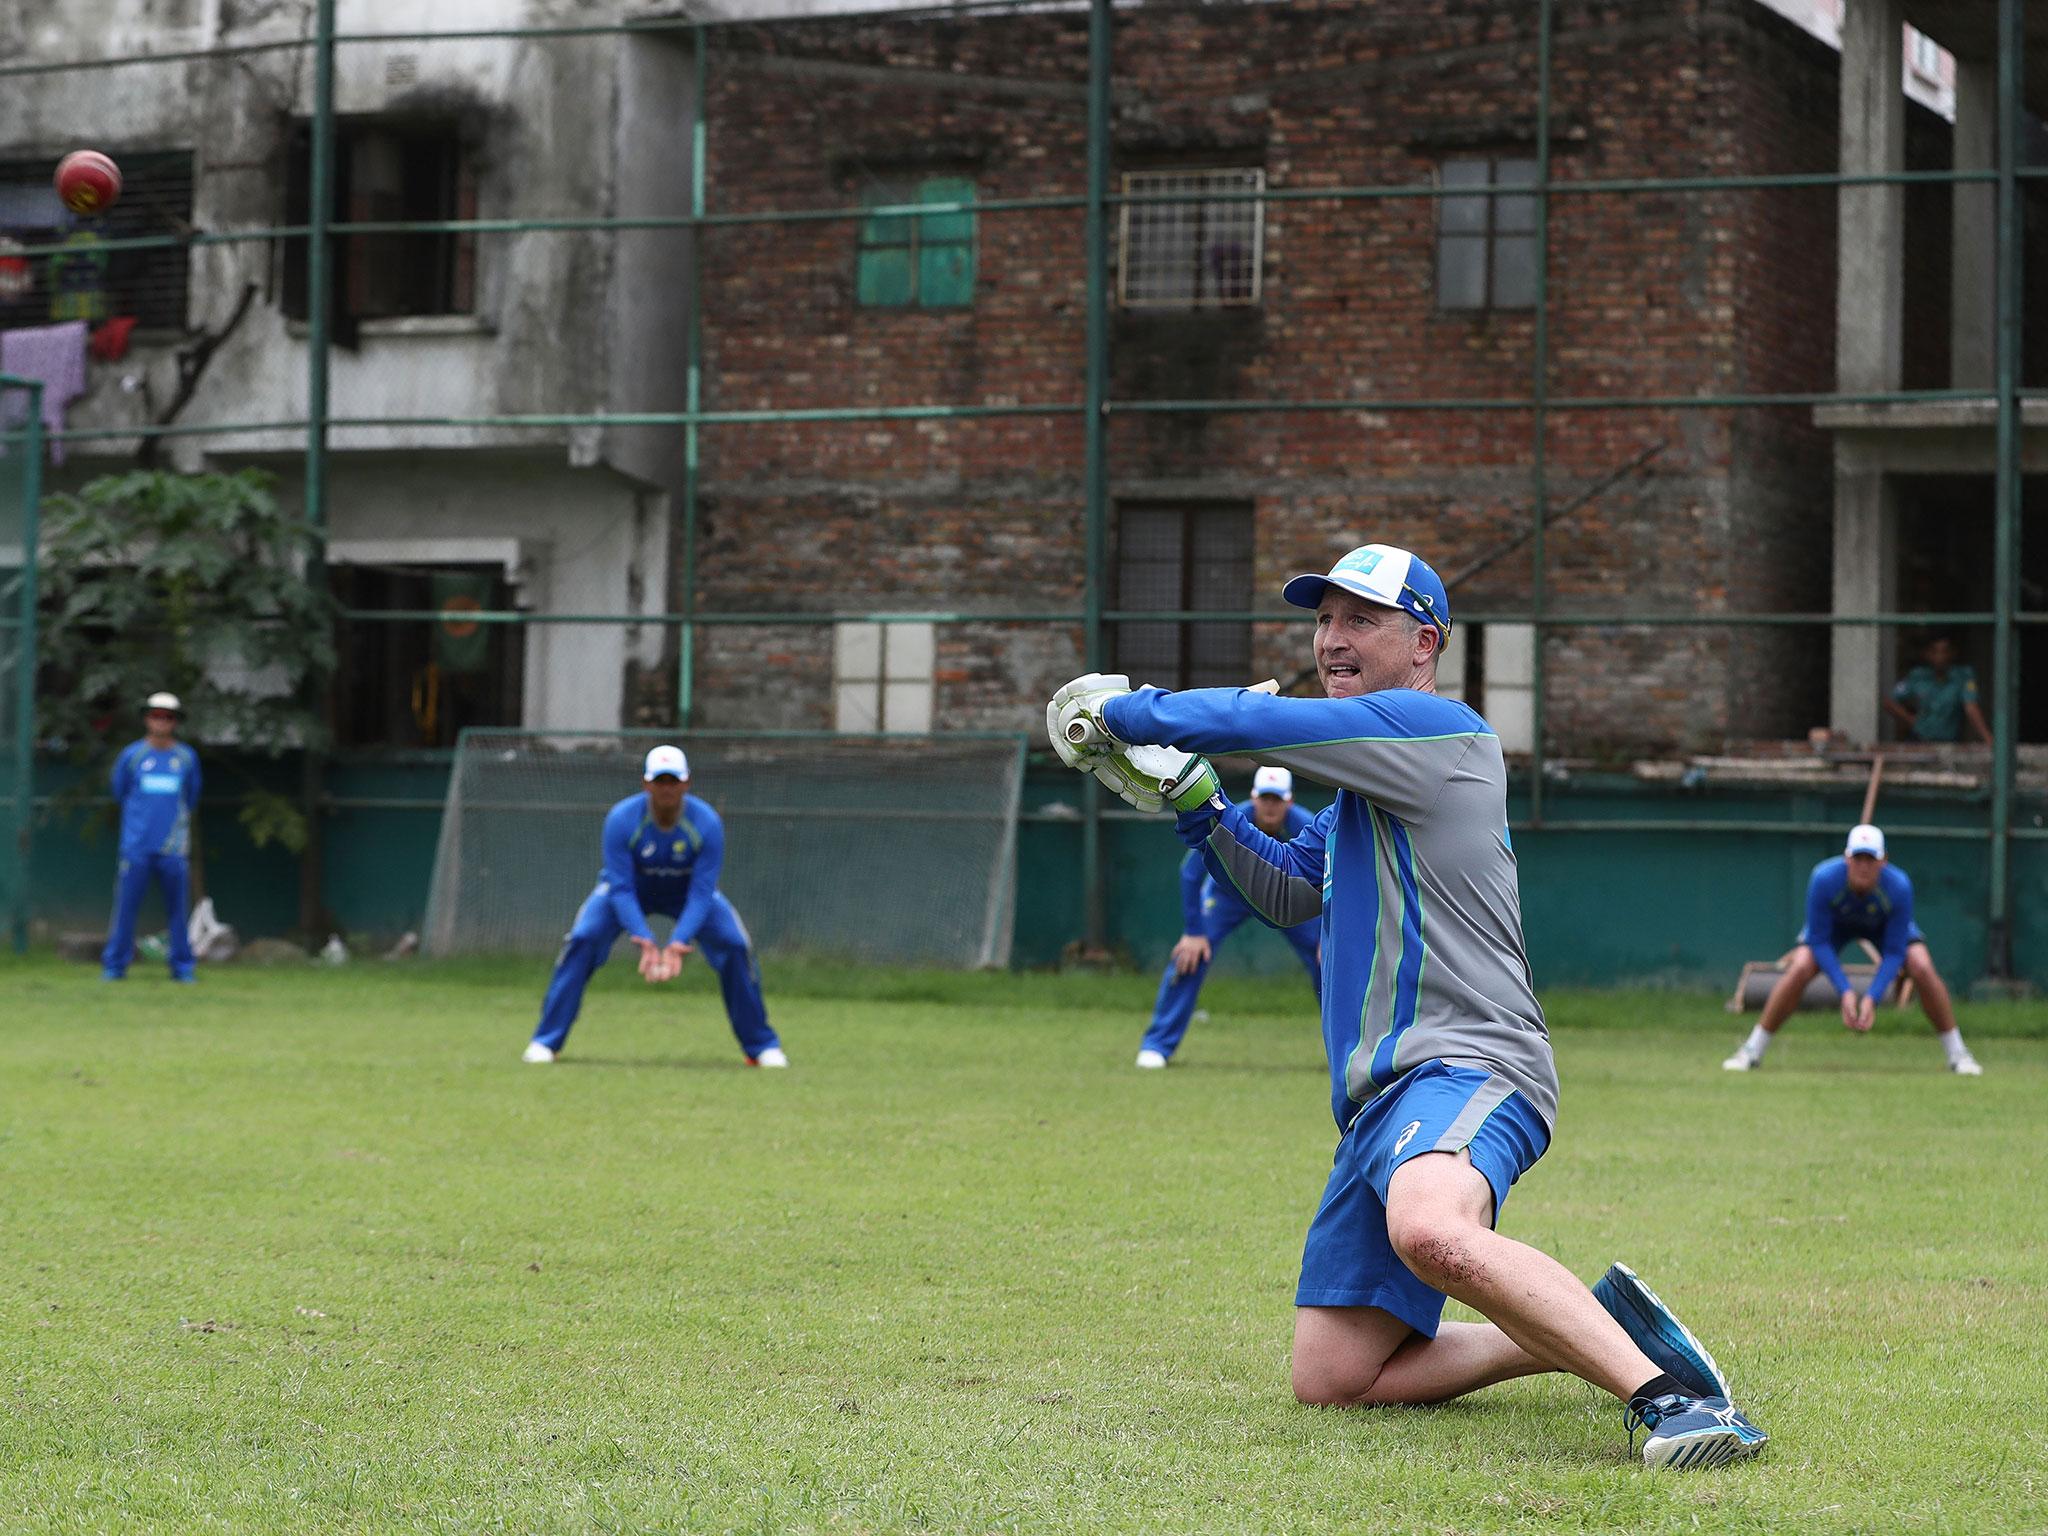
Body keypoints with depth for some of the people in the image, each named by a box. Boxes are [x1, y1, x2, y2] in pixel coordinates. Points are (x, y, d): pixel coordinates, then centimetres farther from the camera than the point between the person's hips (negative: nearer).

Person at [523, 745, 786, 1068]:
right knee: (583, 940, -23)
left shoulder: (707, 823, -30)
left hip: (687, 891, 1)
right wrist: (645, 941, -44)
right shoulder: (621, 819, -32)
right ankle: (546, 1041, -13)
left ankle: (760, 1045, 0)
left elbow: (701, 893, -30)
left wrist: (678, 943, -44)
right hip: (631, 887, -1)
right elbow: (621, 889, -31)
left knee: (735, 946, -17)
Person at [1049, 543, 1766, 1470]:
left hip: (1464, 1066, -10)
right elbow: (1288, 888, 34)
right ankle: (1594, 1331, 10)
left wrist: (1118, 713, 4)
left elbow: (1252, 721, -10)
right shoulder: (1371, 777, 24)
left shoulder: (1434, 729, -6)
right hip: (1380, 1103, 10)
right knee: (1332, 1379, 5)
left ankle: (1665, 1391, -41)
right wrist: (1193, 802, 19)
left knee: (1429, 1230, -43)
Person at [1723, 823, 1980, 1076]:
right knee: (1799, 970, -22)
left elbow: (1894, 953, -28)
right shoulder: (1824, 880, -39)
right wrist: (1844, 992, -36)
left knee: (1923, 970, -21)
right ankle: (1751, 1052, -9)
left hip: (1885, 925, 0)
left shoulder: (1899, 887, -38)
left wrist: (1872, 998, -38)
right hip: (1834, 922, 0)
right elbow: (1819, 942, -29)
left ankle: (1958, 1055, -4)